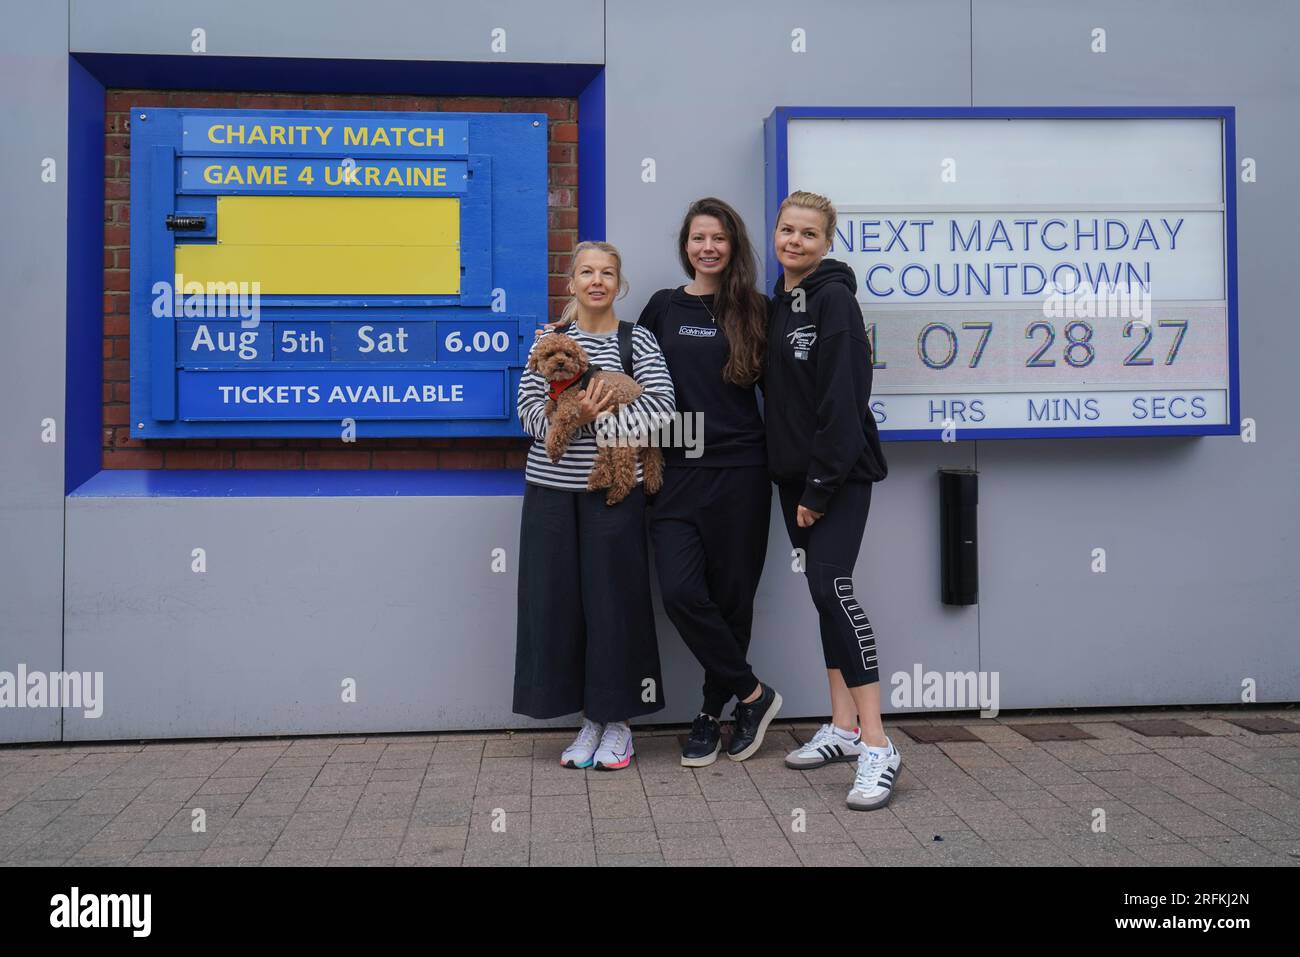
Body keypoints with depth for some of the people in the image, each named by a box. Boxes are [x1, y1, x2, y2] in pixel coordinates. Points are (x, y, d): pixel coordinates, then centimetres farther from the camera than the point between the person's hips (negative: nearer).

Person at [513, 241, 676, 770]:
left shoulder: (637, 341, 4)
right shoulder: (549, 339, 10)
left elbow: (662, 405, -9)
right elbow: (529, 407, -1)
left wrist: (598, 417, -17)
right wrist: (577, 416, -19)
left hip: (616, 488, -2)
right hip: (552, 488, 2)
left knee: (615, 599, 0)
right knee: (559, 600, 3)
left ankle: (617, 721, 17)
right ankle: (590, 719, 19)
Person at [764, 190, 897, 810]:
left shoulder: (834, 298, -10)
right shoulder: (779, 303, 15)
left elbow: (842, 398, -17)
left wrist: (821, 484, -19)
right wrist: (796, 479, 9)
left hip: (839, 471, -8)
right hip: (793, 471, 8)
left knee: (830, 586, -18)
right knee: (822, 593, 10)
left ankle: (877, 746, -14)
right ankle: (844, 727, 20)